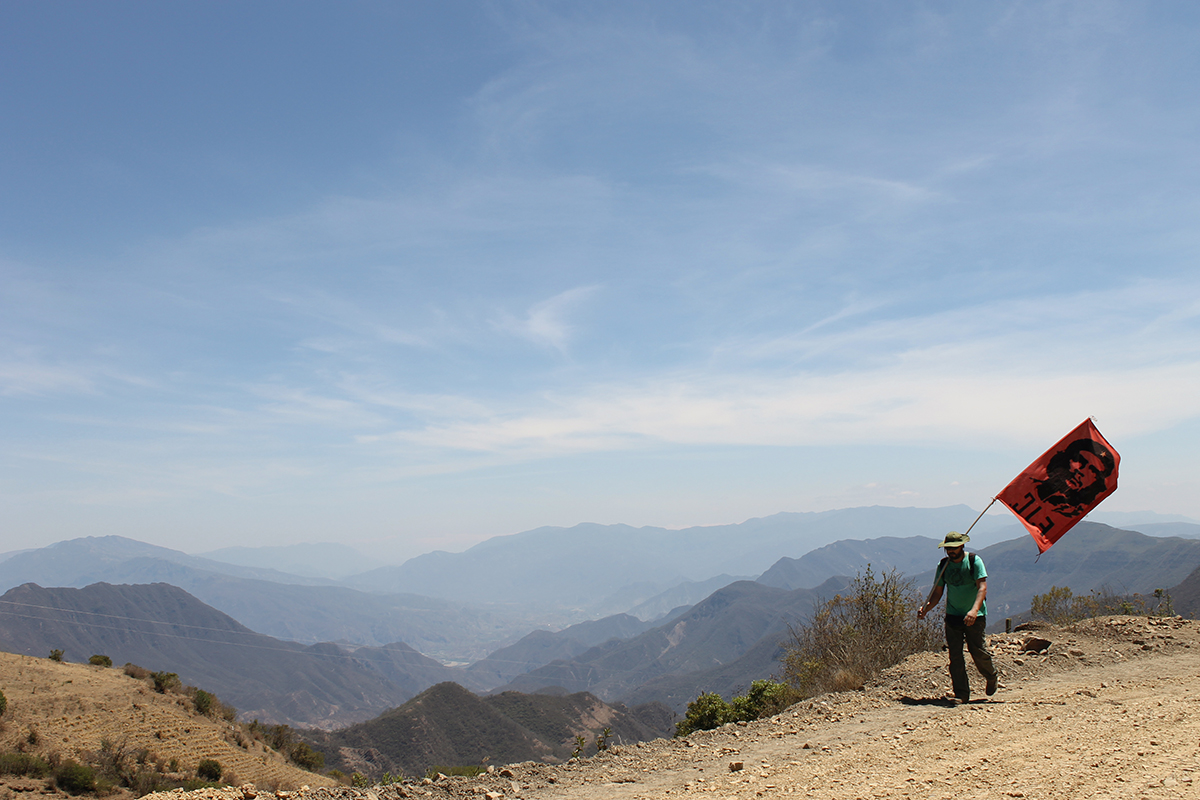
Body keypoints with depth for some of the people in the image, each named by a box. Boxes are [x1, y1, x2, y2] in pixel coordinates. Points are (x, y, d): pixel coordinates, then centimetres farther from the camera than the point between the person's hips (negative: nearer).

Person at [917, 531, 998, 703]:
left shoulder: (974, 561, -7)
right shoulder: (943, 565, 5)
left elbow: (982, 587, -16)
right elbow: (937, 593, 8)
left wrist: (974, 610, -31)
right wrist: (926, 608, -11)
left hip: (974, 616, -4)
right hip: (952, 616, 4)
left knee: (978, 651, -3)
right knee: (955, 656, -2)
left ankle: (992, 678, 27)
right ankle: (962, 694, 6)